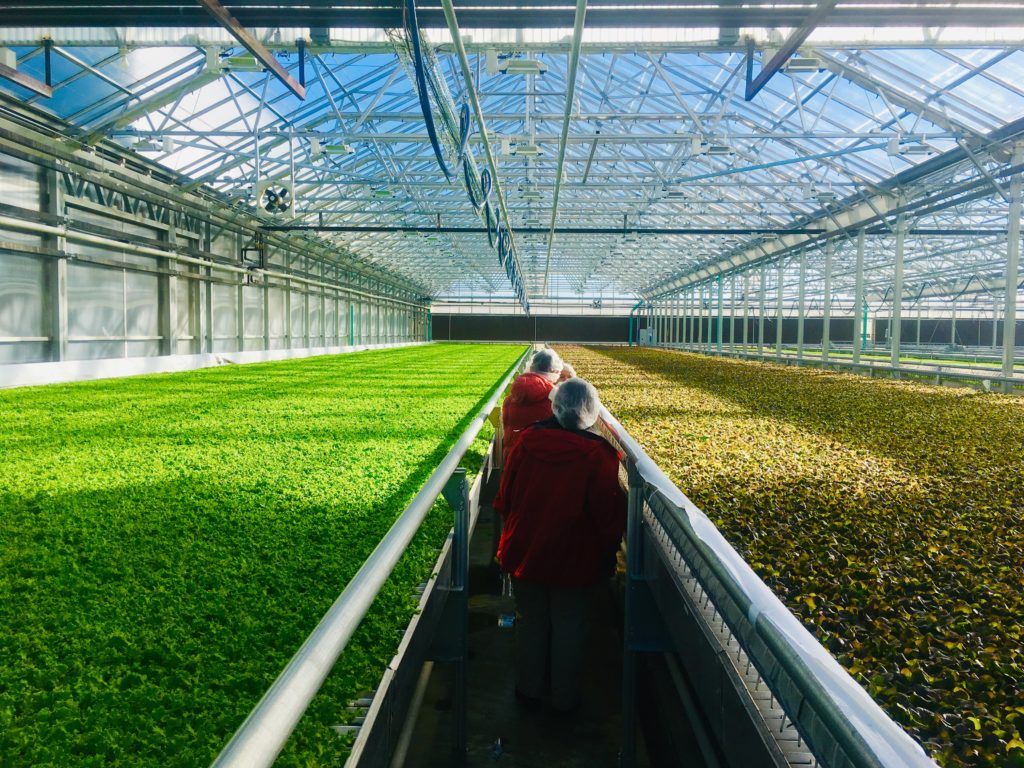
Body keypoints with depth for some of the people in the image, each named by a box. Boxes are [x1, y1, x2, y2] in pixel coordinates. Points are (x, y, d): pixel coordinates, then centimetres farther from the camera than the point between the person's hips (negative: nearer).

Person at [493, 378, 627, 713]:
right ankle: (564, 698, 31)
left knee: (530, 622, 21)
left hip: (525, 554, 3)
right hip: (576, 560, -3)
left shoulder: (526, 441, -11)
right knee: (570, 628, 16)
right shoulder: (598, 455, -22)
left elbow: (505, 498, 0)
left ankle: (528, 691, 36)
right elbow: (609, 513, -15)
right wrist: (607, 553, 3)